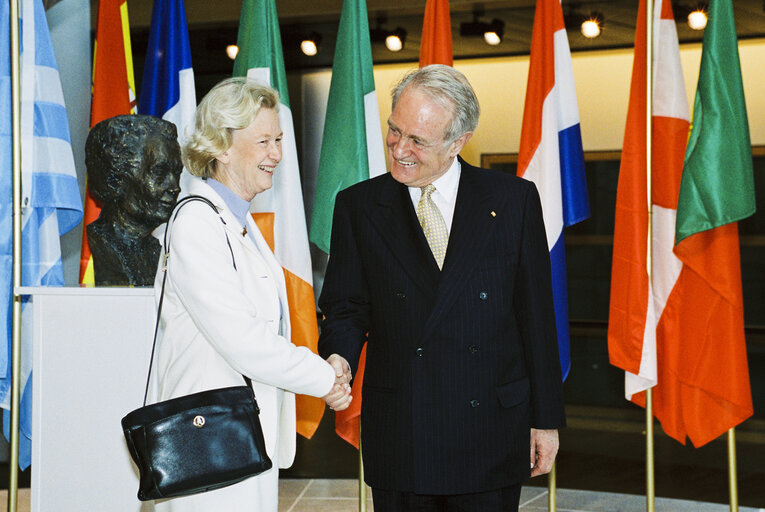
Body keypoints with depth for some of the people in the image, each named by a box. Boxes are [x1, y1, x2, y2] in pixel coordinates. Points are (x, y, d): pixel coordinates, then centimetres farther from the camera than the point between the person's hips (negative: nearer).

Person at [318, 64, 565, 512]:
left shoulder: (514, 200, 0)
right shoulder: (359, 206, 3)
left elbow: (537, 317, 2)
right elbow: (347, 307, 5)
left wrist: (546, 419, 2)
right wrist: (338, 361, -18)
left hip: (490, 435, 0)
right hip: (398, 438, 1)